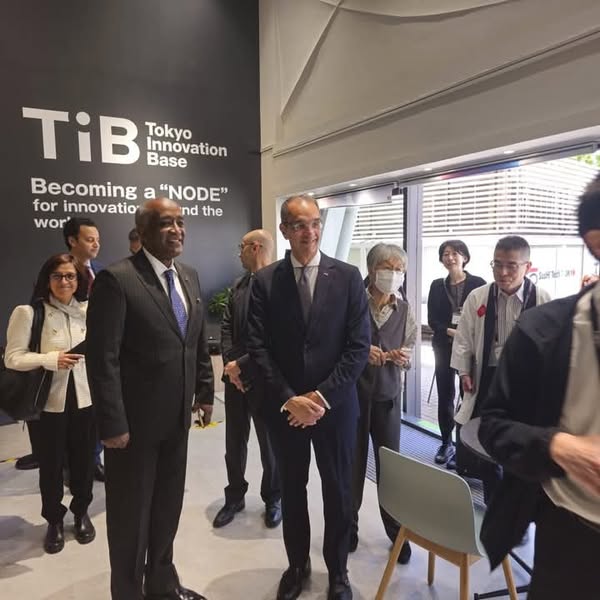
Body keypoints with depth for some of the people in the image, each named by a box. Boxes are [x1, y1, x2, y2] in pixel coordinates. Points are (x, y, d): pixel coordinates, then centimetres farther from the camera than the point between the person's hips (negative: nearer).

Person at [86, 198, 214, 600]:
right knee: (131, 514, 14)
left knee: (168, 507, 22)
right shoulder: (116, 279, -17)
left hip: (177, 417, 7)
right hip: (134, 420, -6)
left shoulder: (190, 276, 6)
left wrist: (205, 391, 11)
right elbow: (102, 358, -18)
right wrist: (112, 424, -18)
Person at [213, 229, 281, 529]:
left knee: (270, 445, 13)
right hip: (235, 378, 6)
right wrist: (229, 363, -7)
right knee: (234, 443, 16)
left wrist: (241, 365, -16)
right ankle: (234, 497, 36)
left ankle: (273, 499, 35)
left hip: (265, 379, -6)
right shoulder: (238, 286, 10)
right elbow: (226, 327, 8)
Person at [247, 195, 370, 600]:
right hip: (285, 406, 1)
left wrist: (322, 396, -14)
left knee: (338, 492, 15)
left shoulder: (348, 277, -4)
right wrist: (289, 398, -13)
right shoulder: (265, 280, -3)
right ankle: (297, 564, 41)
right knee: (292, 490, 18)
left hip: (336, 405, 0)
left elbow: (359, 347, -8)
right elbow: (258, 347, -6)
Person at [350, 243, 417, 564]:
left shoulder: (404, 310, 2)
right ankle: (349, 524, 30)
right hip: (353, 393, -2)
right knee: (353, 462, 9)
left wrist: (403, 357, -14)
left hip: (388, 395, 2)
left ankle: (397, 530, 26)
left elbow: (409, 354, 8)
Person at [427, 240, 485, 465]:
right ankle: (446, 443, 18)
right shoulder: (437, 285, 8)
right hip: (444, 346, 3)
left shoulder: (478, 283, -1)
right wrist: (450, 331, -13)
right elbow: (432, 319, 4)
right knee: (445, 395, 6)